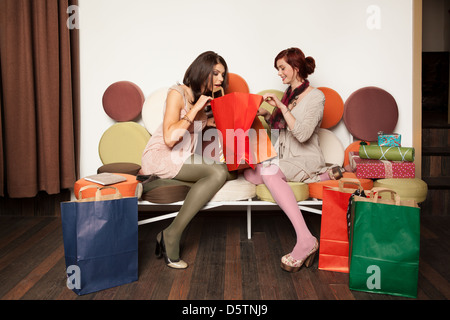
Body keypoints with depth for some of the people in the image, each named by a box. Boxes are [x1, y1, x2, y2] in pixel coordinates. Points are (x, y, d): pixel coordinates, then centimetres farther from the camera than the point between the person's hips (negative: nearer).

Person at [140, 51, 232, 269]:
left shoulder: (207, 99, 13)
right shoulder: (177, 92, -10)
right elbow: (169, 139, -20)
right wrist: (195, 108, -19)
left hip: (184, 158, 7)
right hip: (161, 156, -7)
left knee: (221, 172, -24)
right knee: (218, 172, -28)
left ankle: (170, 234, -19)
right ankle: (172, 236, -20)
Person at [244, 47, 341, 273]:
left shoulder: (315, 96, -8)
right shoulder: (288, 94, 17)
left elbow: (302, 134, -20)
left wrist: (281, 107, -19)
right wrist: (266, 114, 6)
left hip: (306, 160, -8)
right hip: (284, 159, 8)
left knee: (268, 171, -34)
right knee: (250, 174, -16)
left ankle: (305, 239, -38)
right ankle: (322, 176, -7)